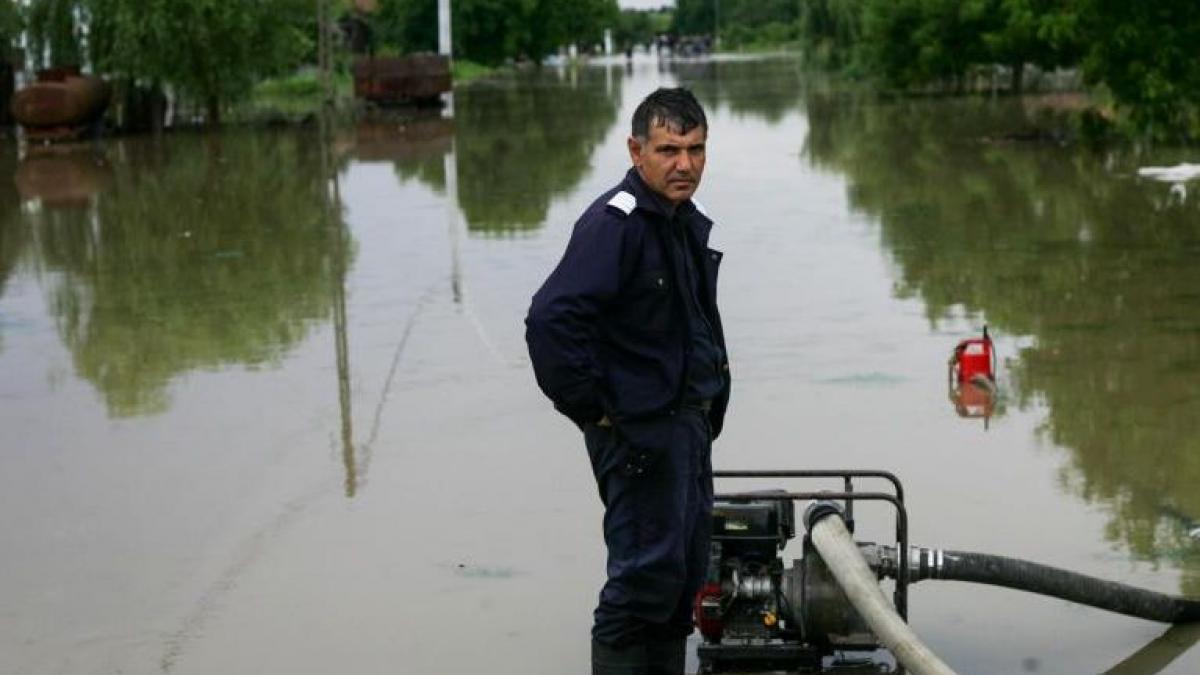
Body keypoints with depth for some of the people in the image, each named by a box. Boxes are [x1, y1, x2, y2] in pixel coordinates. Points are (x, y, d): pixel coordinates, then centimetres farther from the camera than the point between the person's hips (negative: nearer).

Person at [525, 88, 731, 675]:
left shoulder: (687, 221, 11)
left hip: (690, 424, 9)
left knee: (686, 570, 16)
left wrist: (712, 405, 18)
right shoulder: (615, 223, -19)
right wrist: (591, 409, -22)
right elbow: (550, 319, -29)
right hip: (638, 430, -9)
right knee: (647, 573, -7)